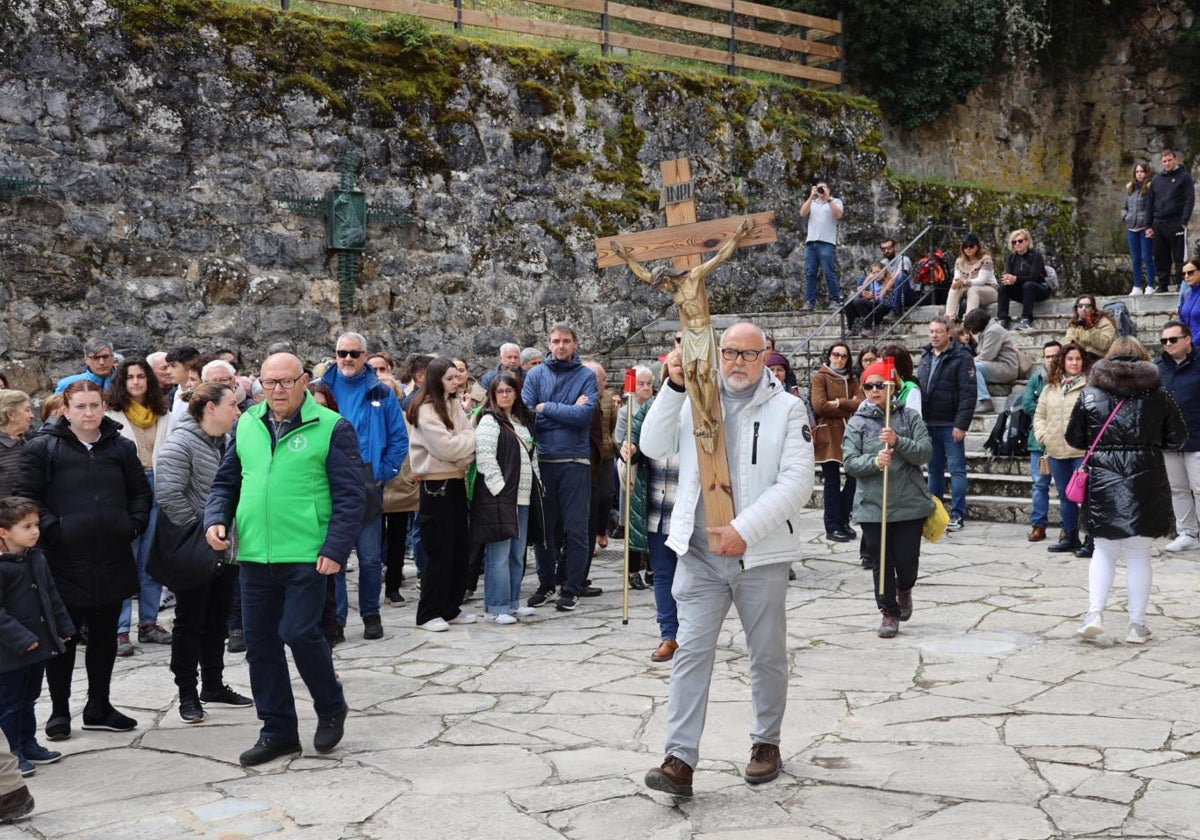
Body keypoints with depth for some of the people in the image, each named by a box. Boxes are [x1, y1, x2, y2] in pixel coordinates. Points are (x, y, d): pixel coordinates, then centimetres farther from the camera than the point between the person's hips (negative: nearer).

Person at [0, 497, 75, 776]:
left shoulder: (37, 559, 5)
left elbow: (52, 597, 15)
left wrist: (63, 629, 14)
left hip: (39, 645, 8)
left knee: (28, 699, 21)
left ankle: (28, 745, 33)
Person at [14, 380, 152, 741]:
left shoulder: (121, 448, 8)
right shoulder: (42, 448, -4)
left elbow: (141, 492, 16)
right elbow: (26, 496, -6)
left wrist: (135, 523, 2)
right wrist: (51, 528, -16)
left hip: (112, 561, 4)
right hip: (65, 563, -4)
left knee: (105, 636, 13)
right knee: (64, 638, 5)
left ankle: (99, 707, 26)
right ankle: (59, 710, 18)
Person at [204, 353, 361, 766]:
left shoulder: (331, 428, -5)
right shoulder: (246, 425, 11)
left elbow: (350, 496, -7)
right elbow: (226, 481, 20)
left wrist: (335, 549, -15)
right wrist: (216, 518, 2)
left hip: (306, 556, -5)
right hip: (254, 556, 6)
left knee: (300, 633, -9)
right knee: (259, 642, 9)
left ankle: (331, 709, 18)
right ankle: (278, 731, 23)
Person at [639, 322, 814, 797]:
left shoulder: (787, 409, -1)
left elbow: (797, 481, -10)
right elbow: (654, 448, 0)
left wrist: (744, 530, -19)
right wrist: (673, 388, -11)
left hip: (761, 553, -1)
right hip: (700, 552, 1)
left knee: (768, 654, 12)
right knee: (692, 652, -4)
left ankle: (766, 742, 29)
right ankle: (680, 759, -4)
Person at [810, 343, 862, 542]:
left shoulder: (851, 379, 16)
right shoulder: (820, 377, 0)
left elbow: (861, 404, 0)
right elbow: (819, 406, -13)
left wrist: (839, 402, -13)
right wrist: (849, 407, -7)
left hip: (849, 434, 5)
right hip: (829, 435, -5)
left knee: (854, 477, 1)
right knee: (832, 482, -2)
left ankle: (843, 521, 15)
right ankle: (833, 527, 4)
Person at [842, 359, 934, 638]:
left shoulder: (910, 417, 3)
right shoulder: (857, 423, 3)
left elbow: (925, 452, -7)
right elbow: (850, 463, -5)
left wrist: (898, 442, -22)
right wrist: (874, 461, -24)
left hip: (909, 504, 0)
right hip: (872, 505, 0)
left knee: (907, 558, 5)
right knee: (881, 561, 3)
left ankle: (904, 589, 39)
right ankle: (889, 613, 16)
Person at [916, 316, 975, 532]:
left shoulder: (961, 357, -9)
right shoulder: (926, 356, 13)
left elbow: (968, 393, -14)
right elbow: (918, 387, 19)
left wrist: (961, 425, -19)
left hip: (950, 425, -7)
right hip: (928, 423, 7)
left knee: (957, 469, -2)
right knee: (934, 469, 14)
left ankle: (957, 515, 1)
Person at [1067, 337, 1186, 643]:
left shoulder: (1090, 394, 2)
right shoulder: (1158, 396, 1)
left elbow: (1074, 439, 5)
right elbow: (1177, 439, 5)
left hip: (1102, 482, 1)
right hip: (1146, 481, 0)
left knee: (1104, 550, 13)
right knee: (1139, 555, 8)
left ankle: (1094, 613, -3)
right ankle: (1137, 625, 11)